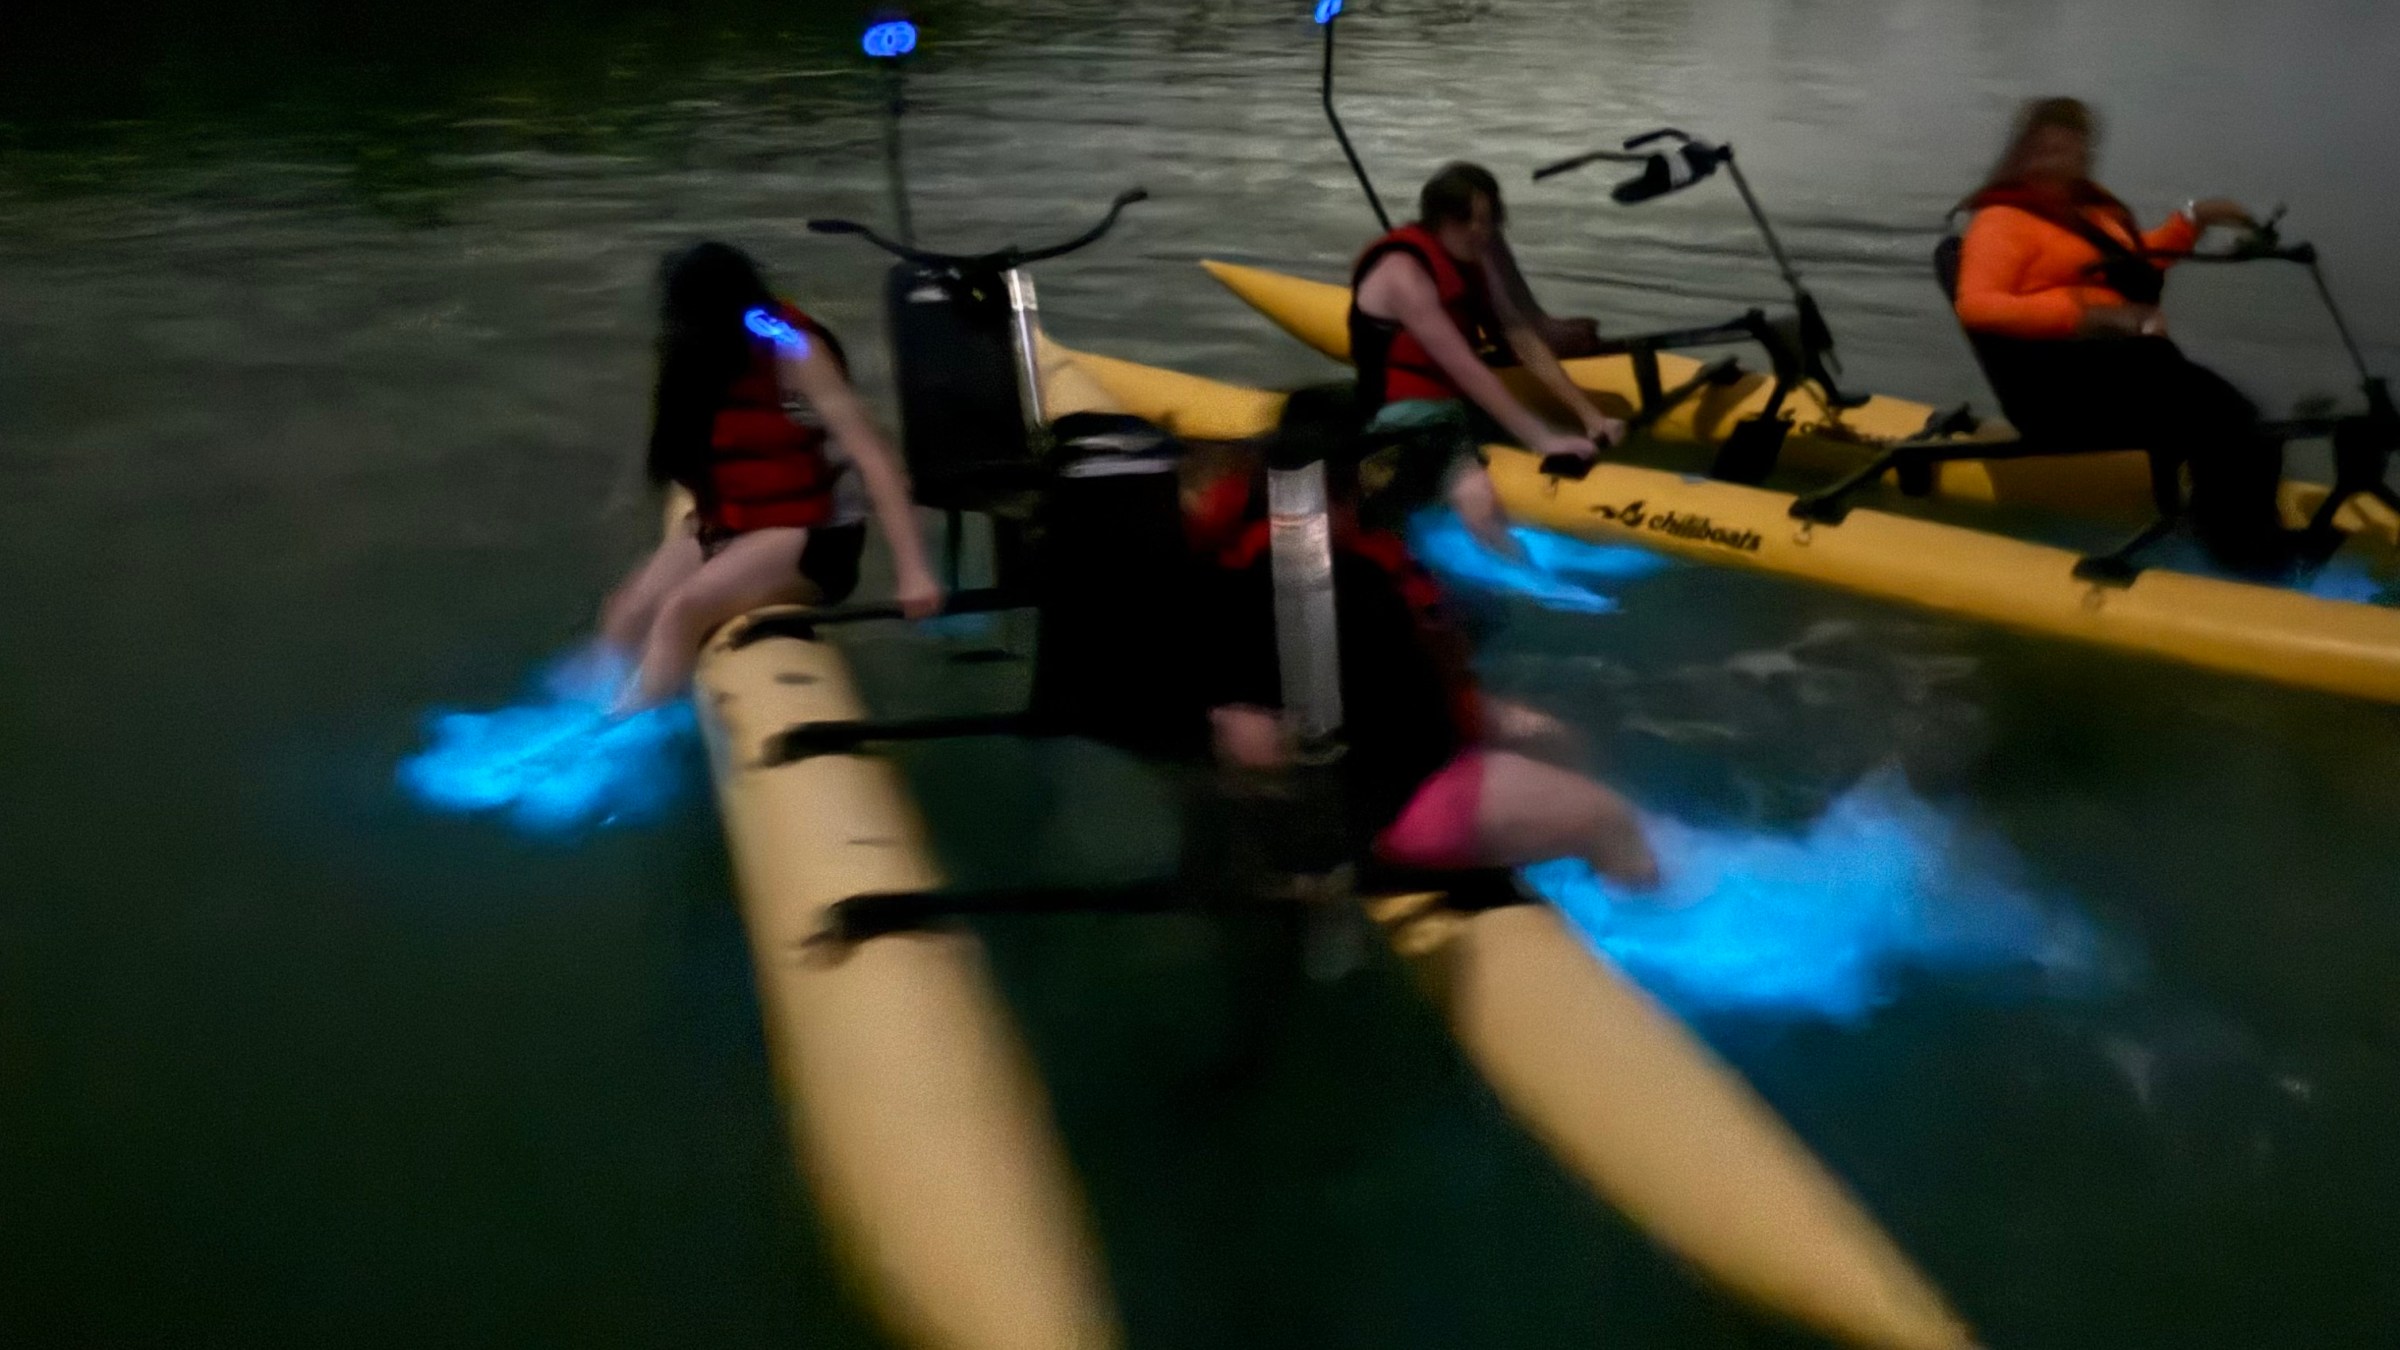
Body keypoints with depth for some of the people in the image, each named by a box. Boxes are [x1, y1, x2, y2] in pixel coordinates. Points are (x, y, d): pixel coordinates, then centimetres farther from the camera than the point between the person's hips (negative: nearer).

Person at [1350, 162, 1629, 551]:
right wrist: (1542, 440, -27)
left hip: (1468, 405, 10)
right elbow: (1466, 371, -25)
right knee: (1479, 499, -34)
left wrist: (1590, 416, -5)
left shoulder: (1476, 257, 6)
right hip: (1410, 418, -10)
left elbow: (1525, 342, 4)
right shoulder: (1402, 272, -20)